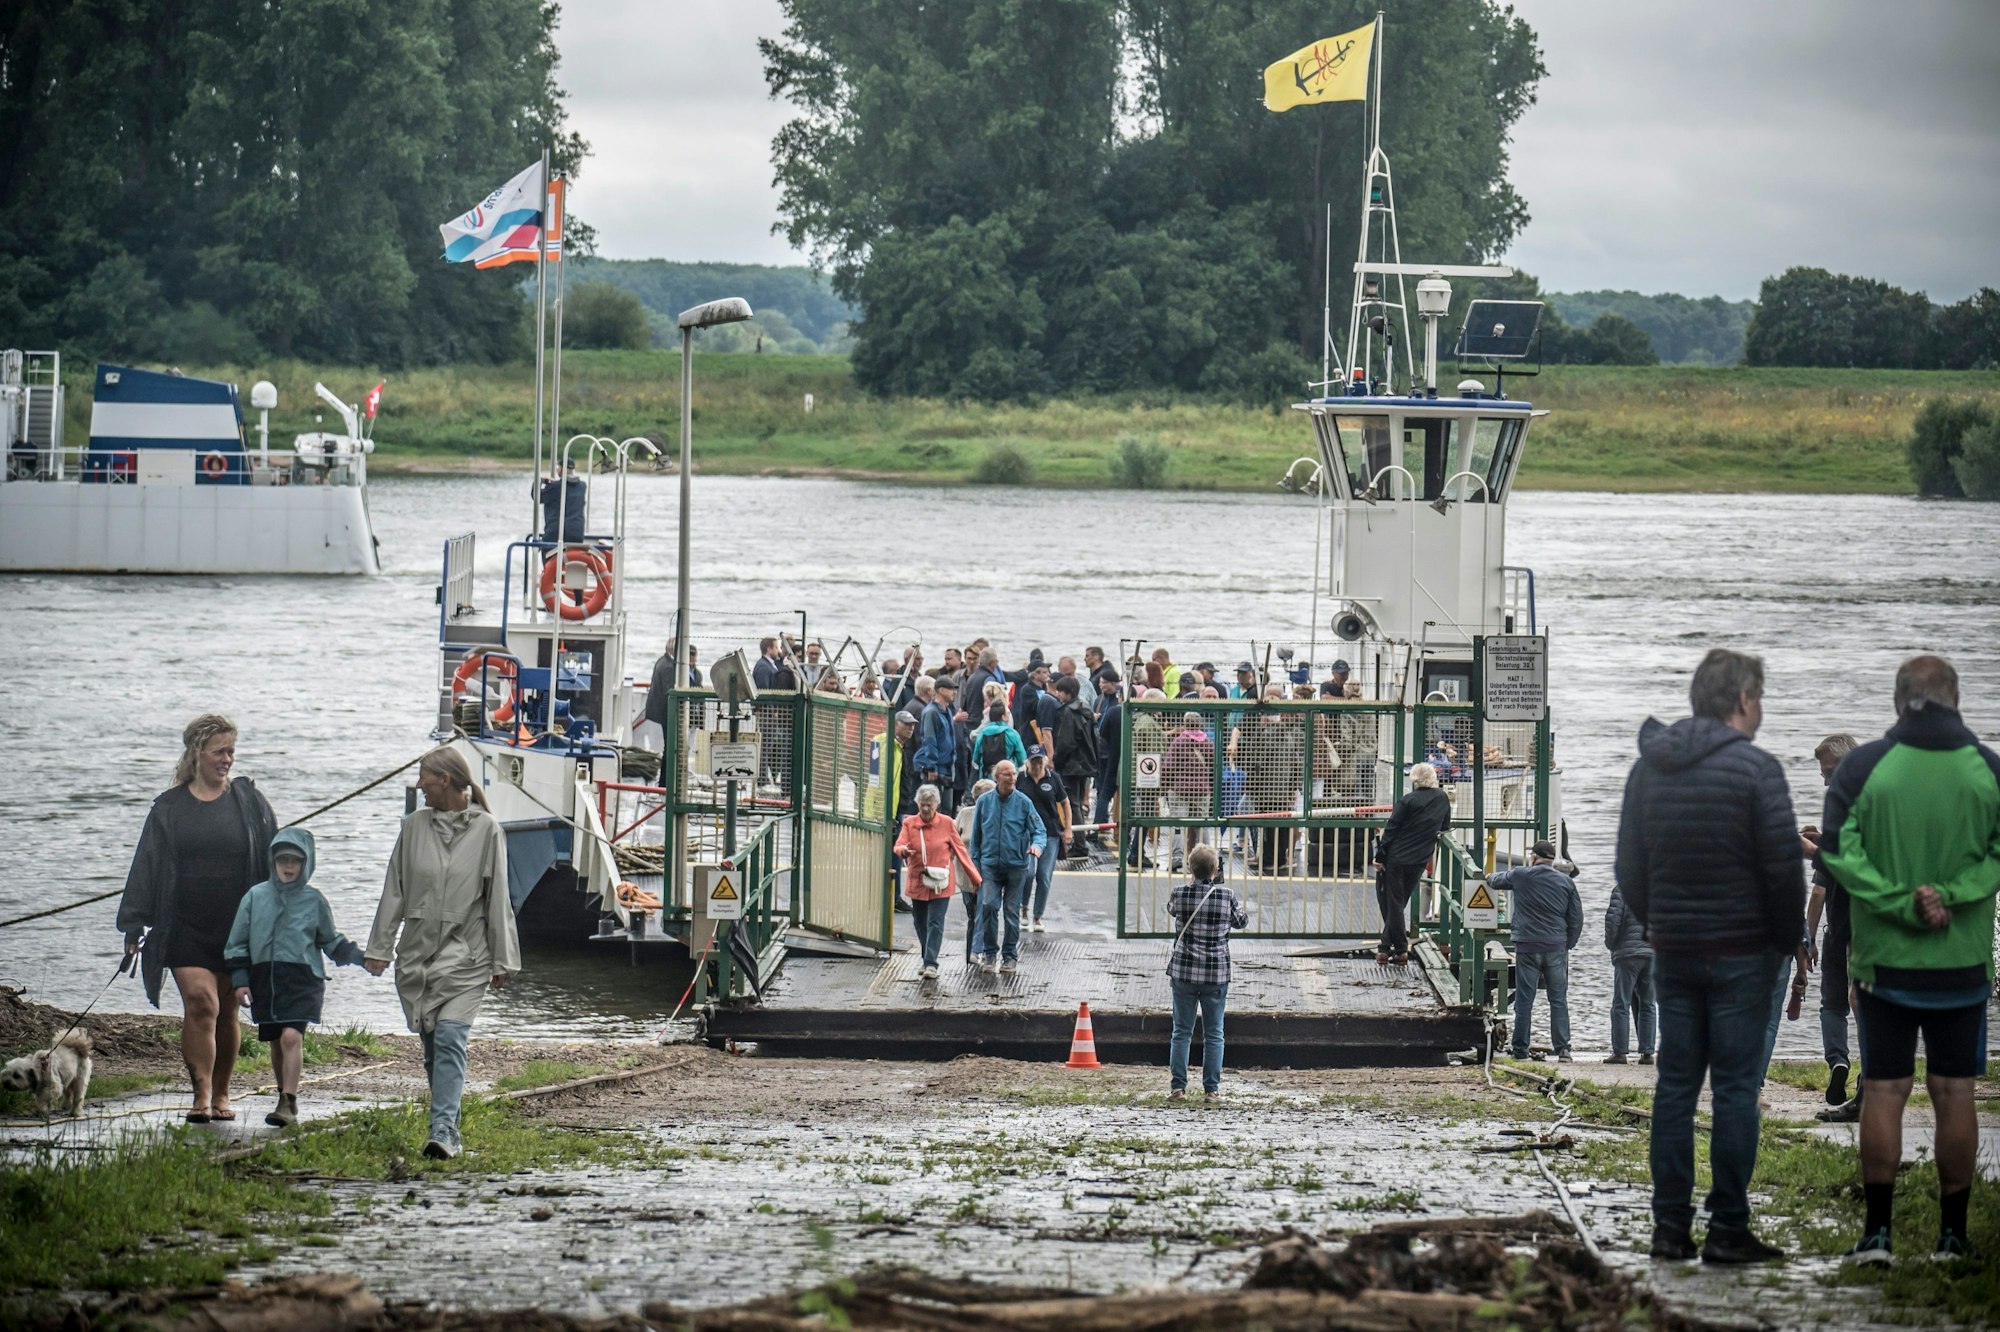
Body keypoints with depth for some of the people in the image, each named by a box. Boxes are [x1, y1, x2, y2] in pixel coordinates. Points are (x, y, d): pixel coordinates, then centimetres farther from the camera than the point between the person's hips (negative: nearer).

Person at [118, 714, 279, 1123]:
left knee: (227, 1012, 8)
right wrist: (133, 925, 2)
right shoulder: (169, 808, 5)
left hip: (238, 927, 1)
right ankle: (201, 1095, -16)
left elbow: (274, 862, 8)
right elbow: (146, 866, 7)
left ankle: (221, 1094, 21)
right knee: (200, 1003, -16)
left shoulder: (249, 802, 5)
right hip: (185, 929, -1)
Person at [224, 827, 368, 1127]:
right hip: (264, 979, 3)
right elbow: (237, 942, 10)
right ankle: (286, 1101, 25)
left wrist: (360, 957, 5)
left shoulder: (314, 900, 5)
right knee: (276, 1042, 10)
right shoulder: (256, 897, 7)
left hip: (302, 980, -3)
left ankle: (288, 1104, -19)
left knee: (292, 1036, -18)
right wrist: (239, 980, 4)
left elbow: (331, 942, 16)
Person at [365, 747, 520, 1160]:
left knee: (450, 1040, -16)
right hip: (417, 952, 4)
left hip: (465, 956, -4)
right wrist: (380, 948, 6)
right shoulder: (415, 826, 7)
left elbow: (497, 897, 2)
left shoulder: (486, 829, -1)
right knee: (432, 1046, 6)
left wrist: (502, 959, 2)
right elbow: (395, 890, 10)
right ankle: (449, 1129, 16)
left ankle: (442, 1131, -23)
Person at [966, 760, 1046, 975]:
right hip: (990, 864, 0)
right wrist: (974, 864, 7)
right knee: (989, 905, -14)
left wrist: (1037, 845, -21)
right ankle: (988, 952, -2)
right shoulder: (984, 802, 5)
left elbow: (1039, 831, 2)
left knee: (1012, 911, 5)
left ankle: (1010, 956, 15)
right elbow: (976, 836, 11)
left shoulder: (1024, 803, 0)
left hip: (1016, 866, 0)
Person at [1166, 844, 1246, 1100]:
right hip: (1217, 972, 0)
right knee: (1214, 1034, 8)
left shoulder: (1181, 893, -8)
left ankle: (1177, 1085, 4)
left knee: (1182, 1031, 8)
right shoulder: (1226, 896, -9)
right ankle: (1212, 1088, 6)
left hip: (1184, 971, 0)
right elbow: (1241, 921, 9)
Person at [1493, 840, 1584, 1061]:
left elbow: (1496, 880, 20)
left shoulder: (1520, 876, 0)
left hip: (1527, 947, -2)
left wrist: (1490, 877, 44)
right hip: (1556, 948, 2)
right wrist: (1568, 945, 16)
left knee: (1524, 1001, 2)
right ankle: (1563, 1048, -3)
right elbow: (1576, 918, 7)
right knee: (1558, 1000, 4)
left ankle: (1520, 1050, 2)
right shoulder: (1566, 882, 5)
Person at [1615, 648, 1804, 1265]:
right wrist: (1788, 939, 1)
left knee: (1676, 1085, 9)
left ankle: (1670, 1225, 8)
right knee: (1736, 1087, -2)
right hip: (1741, 953, -5)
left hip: (1673, 952, 5)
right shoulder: (1755, 769, -10)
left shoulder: (1649, 768, 8)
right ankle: (1727, 1229, -3)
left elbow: (1629, 866, 13)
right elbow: (1784, 867, -11)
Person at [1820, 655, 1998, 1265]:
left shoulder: (1862, 767, -5)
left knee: (1883, 1091, 3)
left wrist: (1902, 901, -13)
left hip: (1884, 960, -1)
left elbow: (1837, 851, -12)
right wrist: (1949, 894, -11)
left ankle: (1877, 1231, 1)